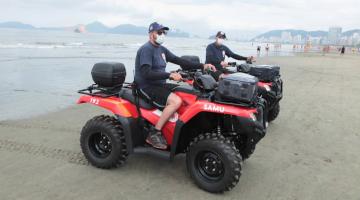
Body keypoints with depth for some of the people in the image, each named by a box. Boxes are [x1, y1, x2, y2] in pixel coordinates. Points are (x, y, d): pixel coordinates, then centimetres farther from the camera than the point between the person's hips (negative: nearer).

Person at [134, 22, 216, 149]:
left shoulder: (161, 49, 14)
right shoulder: (146, 49, -13)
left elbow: (179, 61, 11)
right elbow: (146, 74, -24)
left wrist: (202, 66, 3)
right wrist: (169, 75, -31)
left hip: (159, 84, 9)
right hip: (147, 86, -9)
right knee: (176, 101, -29)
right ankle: (154, 134, -22)